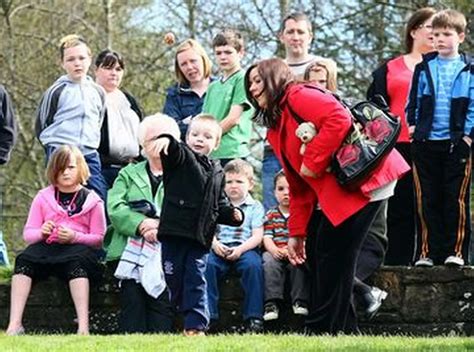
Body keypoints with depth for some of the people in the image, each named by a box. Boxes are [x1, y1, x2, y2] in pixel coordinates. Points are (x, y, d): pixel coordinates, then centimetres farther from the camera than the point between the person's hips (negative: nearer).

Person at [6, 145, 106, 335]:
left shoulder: (91, 200, 9)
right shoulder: (43, 197, 16)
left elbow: (98, 239, 4)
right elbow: (27, 233, 12)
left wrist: (74, 237, -15)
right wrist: (41, 233, -12)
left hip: (78, 247, -2)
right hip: (47, 247, 2)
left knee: (77, 261, -38)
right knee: (24, 259, -29)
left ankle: (83, 326, -45)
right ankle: (14, 325, -38)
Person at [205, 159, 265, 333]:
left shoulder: (255, 207, 10)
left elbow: (257, 236, 0)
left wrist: (240, 249, -16)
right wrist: (214, 244, -11)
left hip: (245, 248, -2)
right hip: (220, 248, 2)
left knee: (253, 264, -34)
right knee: (207, 263, -29)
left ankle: (254, 317, -29)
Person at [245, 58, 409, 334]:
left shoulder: (298, 97, -7)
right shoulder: (276, 129, 22)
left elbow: (339, 119, -26)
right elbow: (298, 187, 22)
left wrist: (313, 162, -21)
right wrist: (296, 233, 17)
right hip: (331, 192, 11)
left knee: (333, 255, -10)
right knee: (316, 252, 8)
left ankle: (323, 330, -6)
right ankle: (346, 330, 12)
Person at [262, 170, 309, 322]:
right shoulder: (271, 215, 12)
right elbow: (267, 238, 0)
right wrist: (274, 250, -23)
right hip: (275, 253, 1)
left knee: (299, 262, -32)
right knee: (269, 261, -30)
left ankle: (300, 301, -29)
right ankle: (272, 302, -35)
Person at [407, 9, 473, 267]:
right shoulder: (423, 68, 8)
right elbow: (413, 102, 13)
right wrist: (413, 127, 3)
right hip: (426, 143, 2)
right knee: (428, 200, 3)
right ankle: (429, 251, 7)